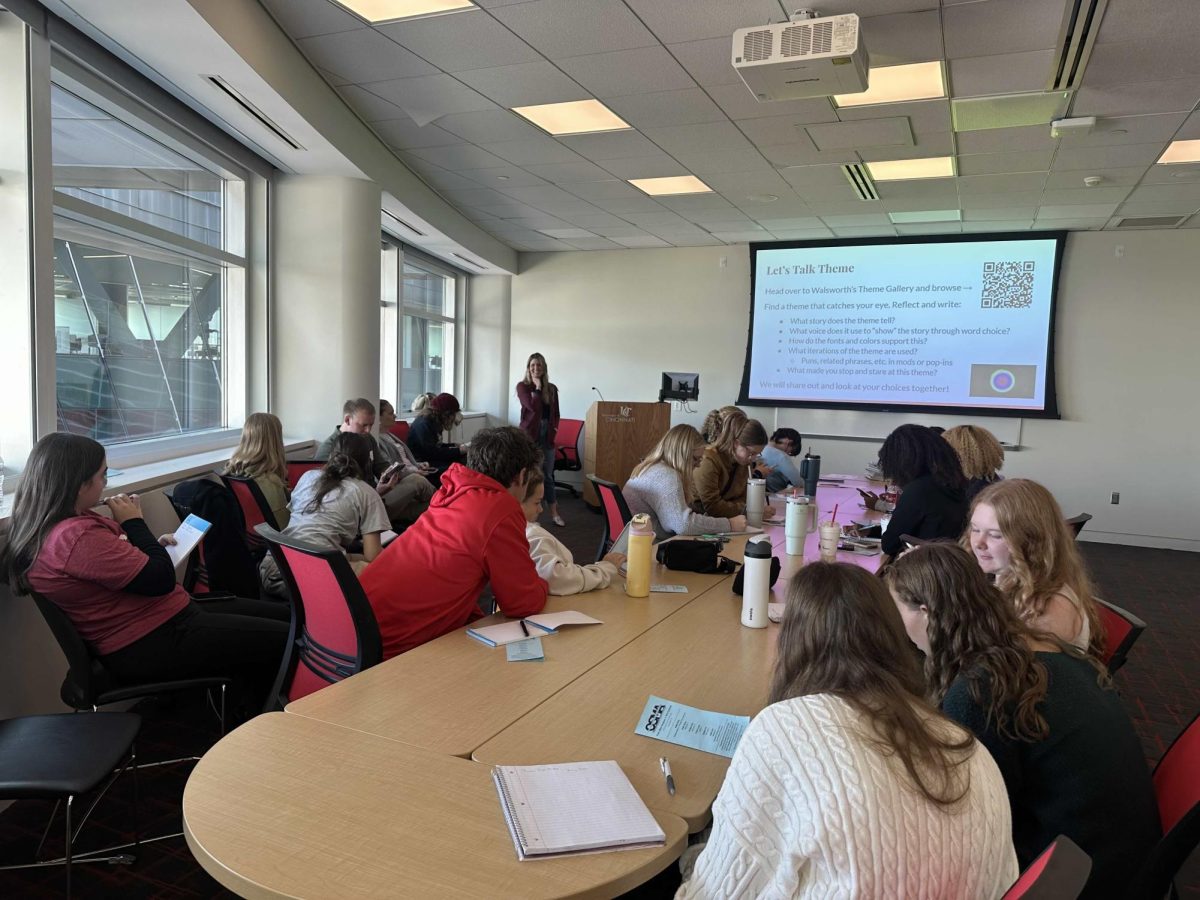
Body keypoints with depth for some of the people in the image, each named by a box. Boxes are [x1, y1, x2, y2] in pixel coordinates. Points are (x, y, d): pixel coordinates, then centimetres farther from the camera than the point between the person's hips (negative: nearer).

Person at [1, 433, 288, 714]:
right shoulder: (78, 537, -26)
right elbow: (160, 579, -22)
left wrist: (152, 546, 4)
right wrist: (134, 522, -10)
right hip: (152, 645, -11)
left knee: (280, 615, 12)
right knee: (282, 640, -11)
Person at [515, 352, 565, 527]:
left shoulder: (552, 388, 10)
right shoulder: (522, 386, -3)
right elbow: (532, 406, -18)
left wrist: (554, 427, 0)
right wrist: (537, 387, -9)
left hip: (547, 435, 4)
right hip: (529, 434, -4)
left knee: (547, 475, 10)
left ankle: (554, 514, 15)